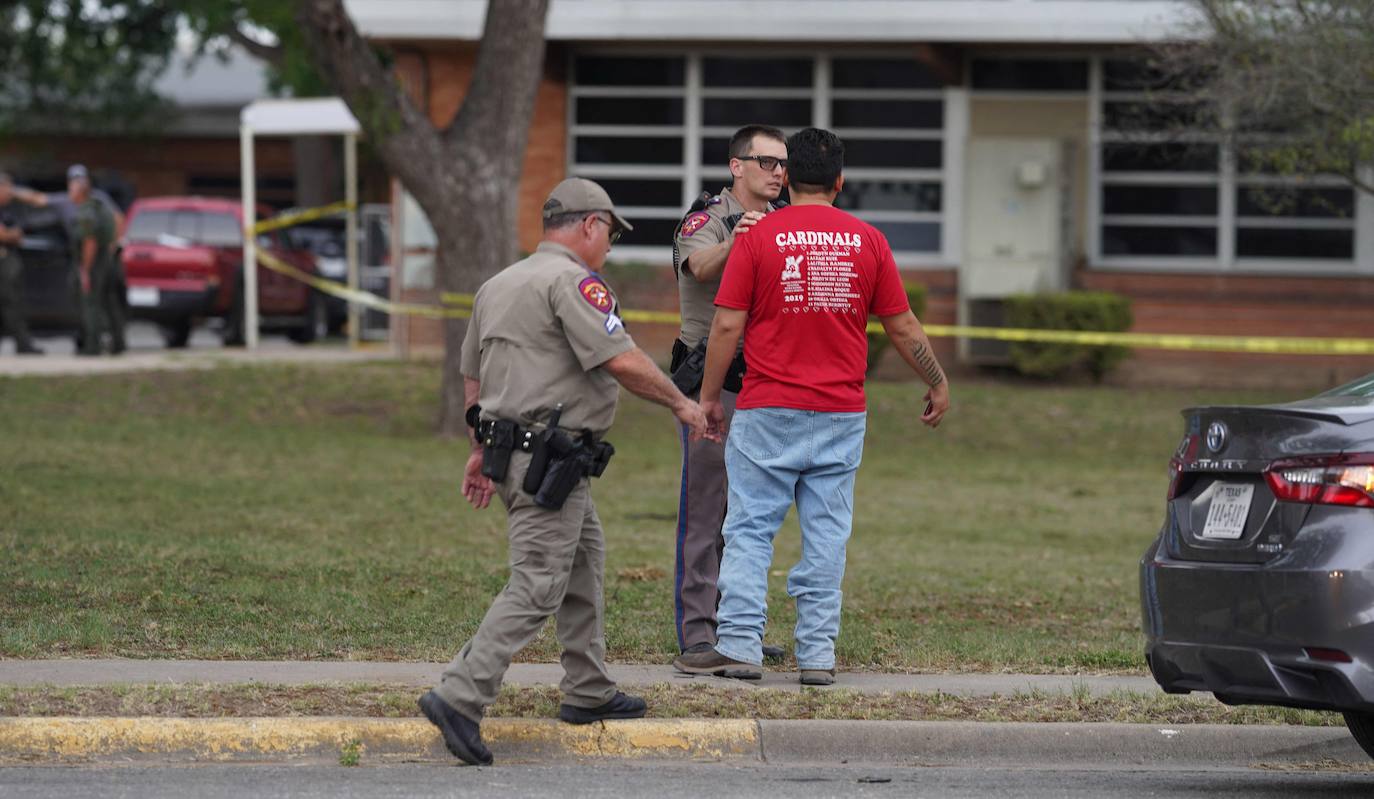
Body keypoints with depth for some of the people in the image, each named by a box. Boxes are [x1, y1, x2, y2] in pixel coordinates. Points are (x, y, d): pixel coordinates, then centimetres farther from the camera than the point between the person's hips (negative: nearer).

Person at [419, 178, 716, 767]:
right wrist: (680, 404, -7)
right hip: (549, 462, -10)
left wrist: (482, 450, 29)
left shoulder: (497, 285, 17)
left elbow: (472, 377, 23)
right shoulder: (573, 281, -12)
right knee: (536, 587, -12)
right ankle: (460, 698, -19)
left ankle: (588, 693, 27)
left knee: (585, 562, 21)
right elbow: (622, 361, -20)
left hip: (508, 447, 10)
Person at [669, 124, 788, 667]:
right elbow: (701, 267, -28)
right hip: (710, 376, -6)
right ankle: (696, 628, -4)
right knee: (704, 505, -5)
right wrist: (735, 242, -49)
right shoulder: (706, 219, -7)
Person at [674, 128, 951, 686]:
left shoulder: (757, 237, -4)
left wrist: (709, 397, 6)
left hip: (769, 411, -2)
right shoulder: (867, 241, 3)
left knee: (750, 528, 3)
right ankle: (818, 652, 5)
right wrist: (937, 383, 22)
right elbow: (903, 327, 8)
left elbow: (727, 326, -5)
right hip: (841, 413, 2)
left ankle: (738, 644, -2)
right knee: (826, 533, 6)